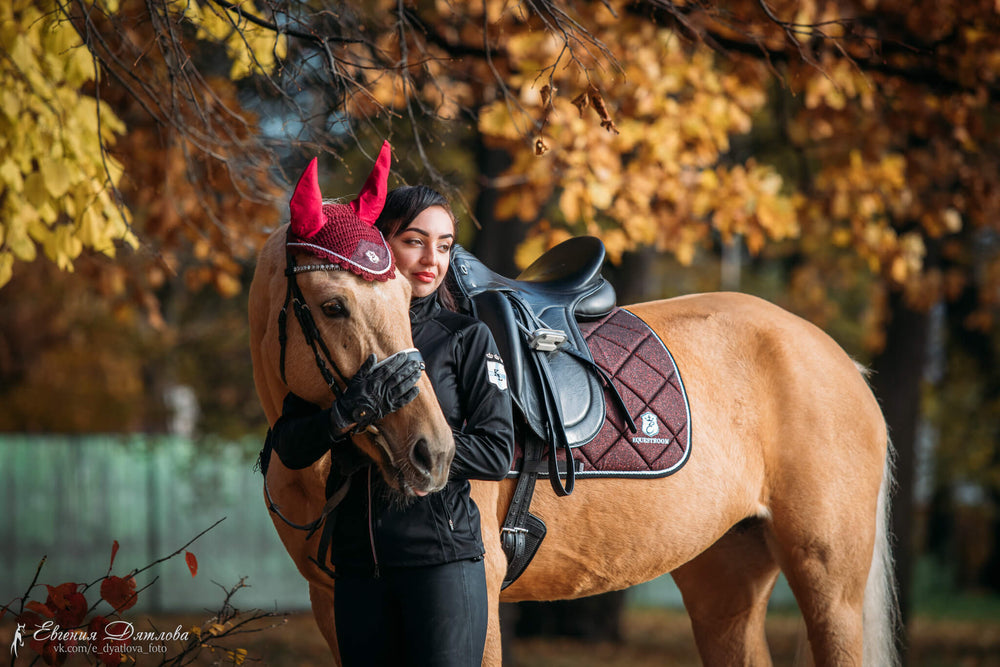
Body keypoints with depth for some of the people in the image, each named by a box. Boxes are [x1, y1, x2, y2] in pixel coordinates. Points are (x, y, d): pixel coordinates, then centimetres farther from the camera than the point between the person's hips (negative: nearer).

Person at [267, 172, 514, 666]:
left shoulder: (467, 337, 0)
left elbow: (496, 454, -9)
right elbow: (288, 449, 0)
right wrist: (347, 414, -20)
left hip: (442, 556, -4)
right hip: (357, 564, 4)